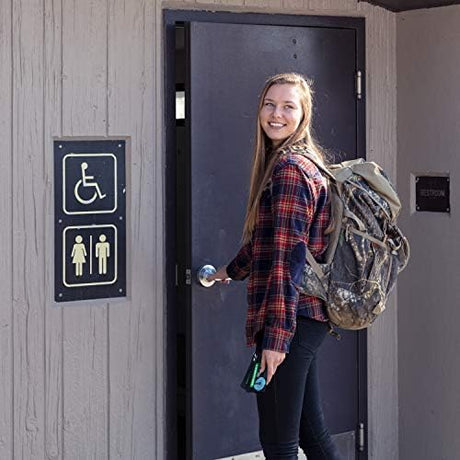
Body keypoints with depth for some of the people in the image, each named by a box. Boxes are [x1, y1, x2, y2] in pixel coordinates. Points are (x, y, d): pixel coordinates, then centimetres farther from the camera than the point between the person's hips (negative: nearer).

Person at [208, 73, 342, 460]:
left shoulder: (290, 167, -13)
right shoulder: (304, 161, 18)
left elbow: (288, 256, -20)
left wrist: (276, 335, -23)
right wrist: (233, 270, 48)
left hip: (291, 319, -10)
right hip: (308, 317, 10)